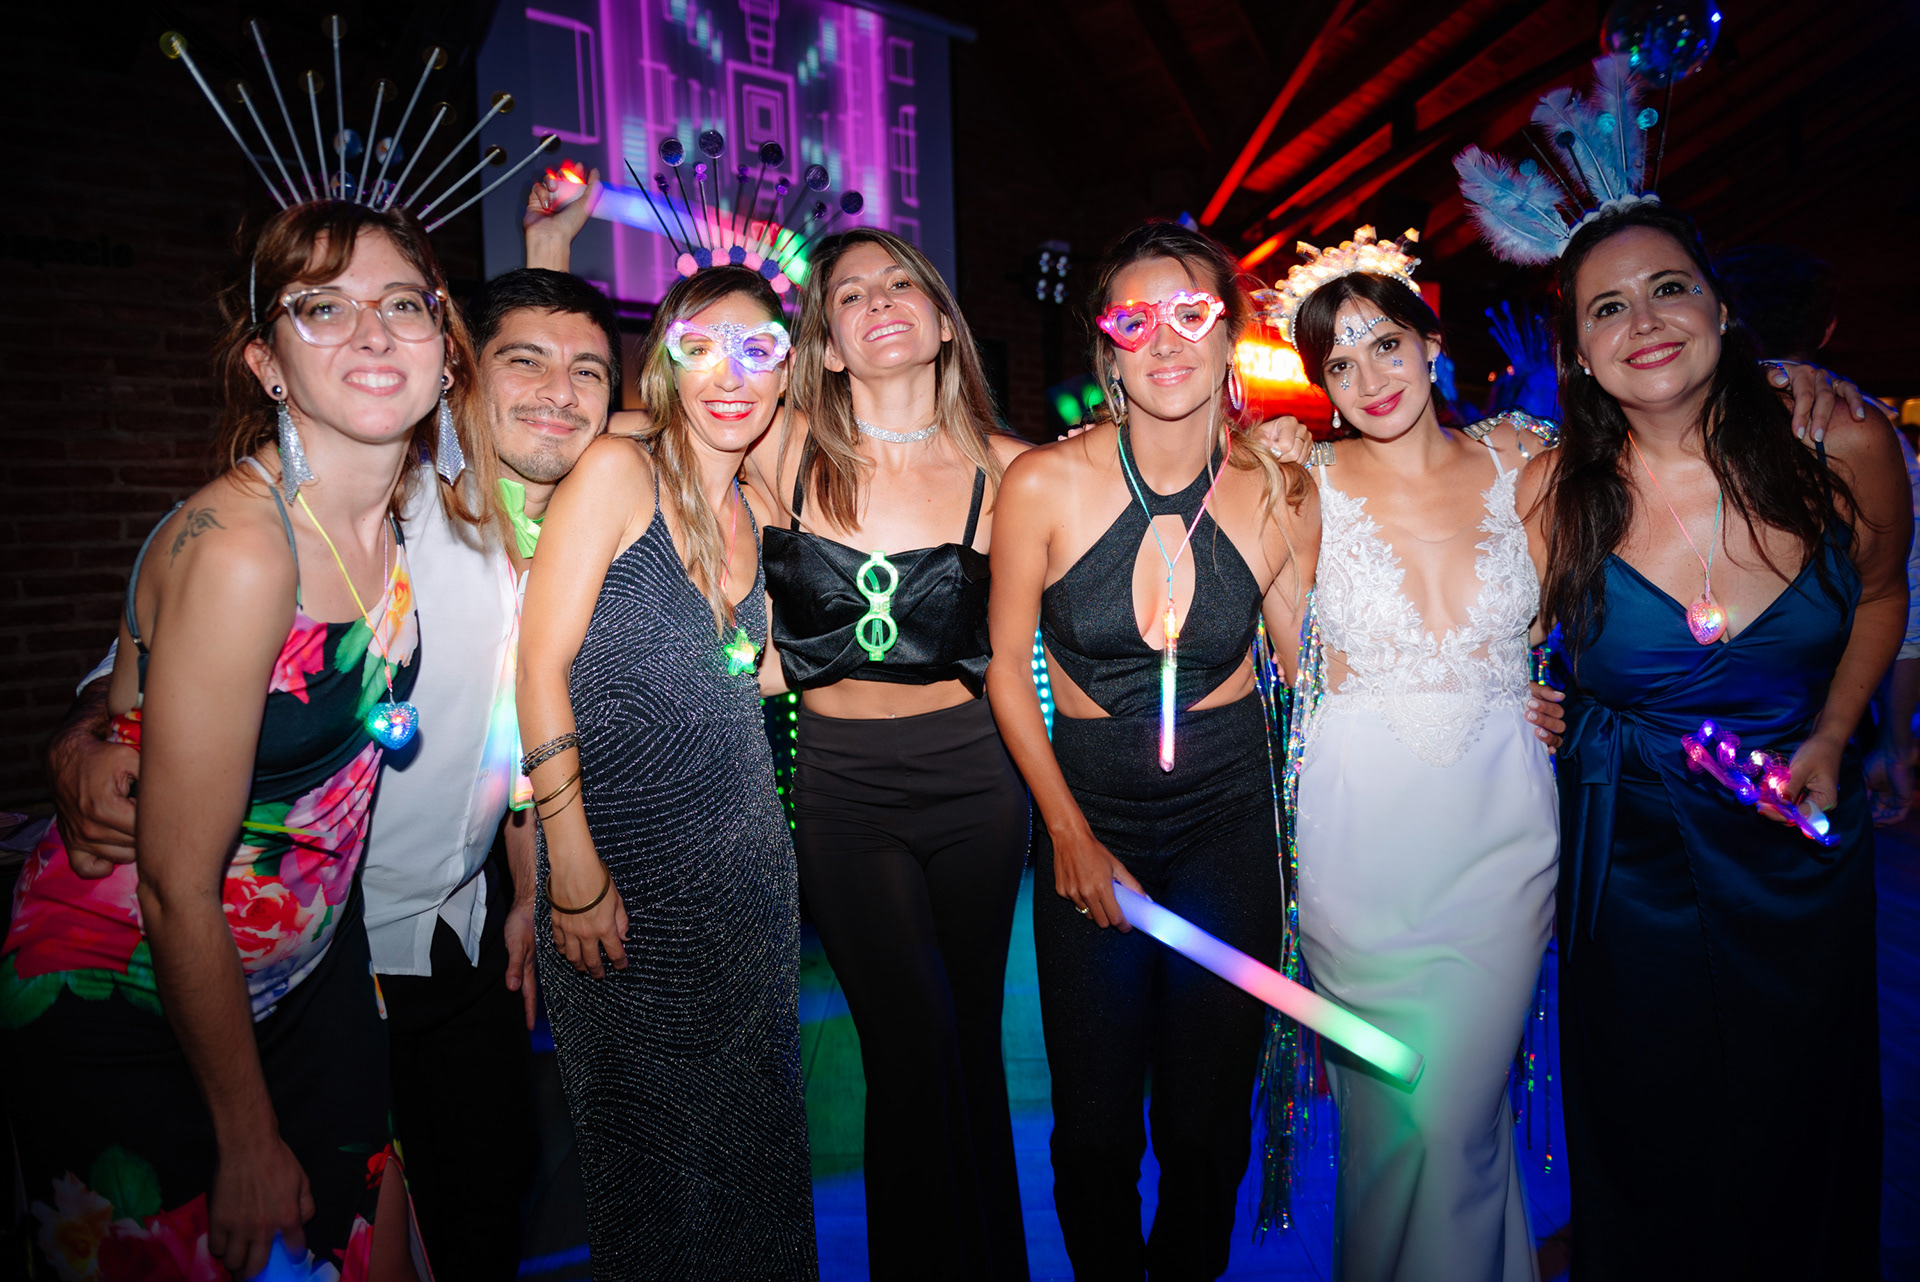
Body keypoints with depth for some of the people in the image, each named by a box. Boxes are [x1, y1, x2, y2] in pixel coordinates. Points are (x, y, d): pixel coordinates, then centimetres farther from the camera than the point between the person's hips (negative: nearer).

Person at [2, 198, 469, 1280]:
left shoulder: (391, 511, -7)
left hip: (308, 976, 6)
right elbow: (177, 888, -23)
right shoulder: (237, 548, -28)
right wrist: (249, 1140, -12)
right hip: (133, 1004, -6)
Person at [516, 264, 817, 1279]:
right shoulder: (617, 470, -10)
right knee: (647, 1140, 11)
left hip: (743, 857, 6)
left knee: (749, 1127, 18)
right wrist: (572, 867, -17)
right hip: (625, 854, -5)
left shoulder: (758, 515, 8)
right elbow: (541, 668, -14)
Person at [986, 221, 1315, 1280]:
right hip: (1087, 814, -1)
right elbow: (1006, 665, -4)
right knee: (1094, 1125, 9)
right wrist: (1071, 835, -4)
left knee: (1207, 1123, 12)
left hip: (1230, 819, 1)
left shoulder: (1281, 498, -8)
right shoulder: (1044, 484, -12)